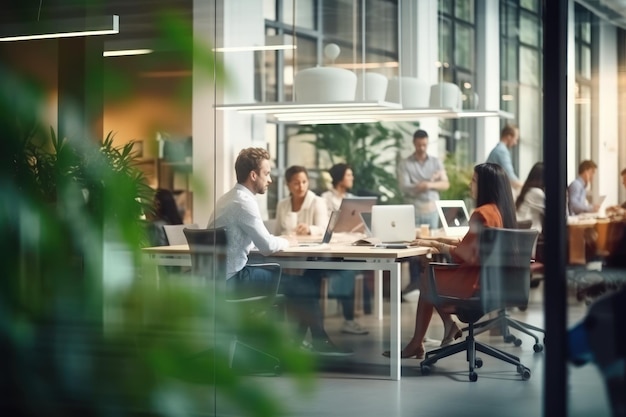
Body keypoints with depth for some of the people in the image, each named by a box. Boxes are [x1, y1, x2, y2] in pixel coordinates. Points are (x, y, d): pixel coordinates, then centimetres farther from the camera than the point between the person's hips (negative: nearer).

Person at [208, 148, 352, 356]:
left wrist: (280, 240, 7)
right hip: (233, 279, -10)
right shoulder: (244, 202, -19)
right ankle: (320, 343, 16)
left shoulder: (229, 198, 13)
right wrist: (286, 242, -1)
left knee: (294, 281, 21)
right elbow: (267, 246, -21)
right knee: (307, 286, -1)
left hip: (223, 275, 10)